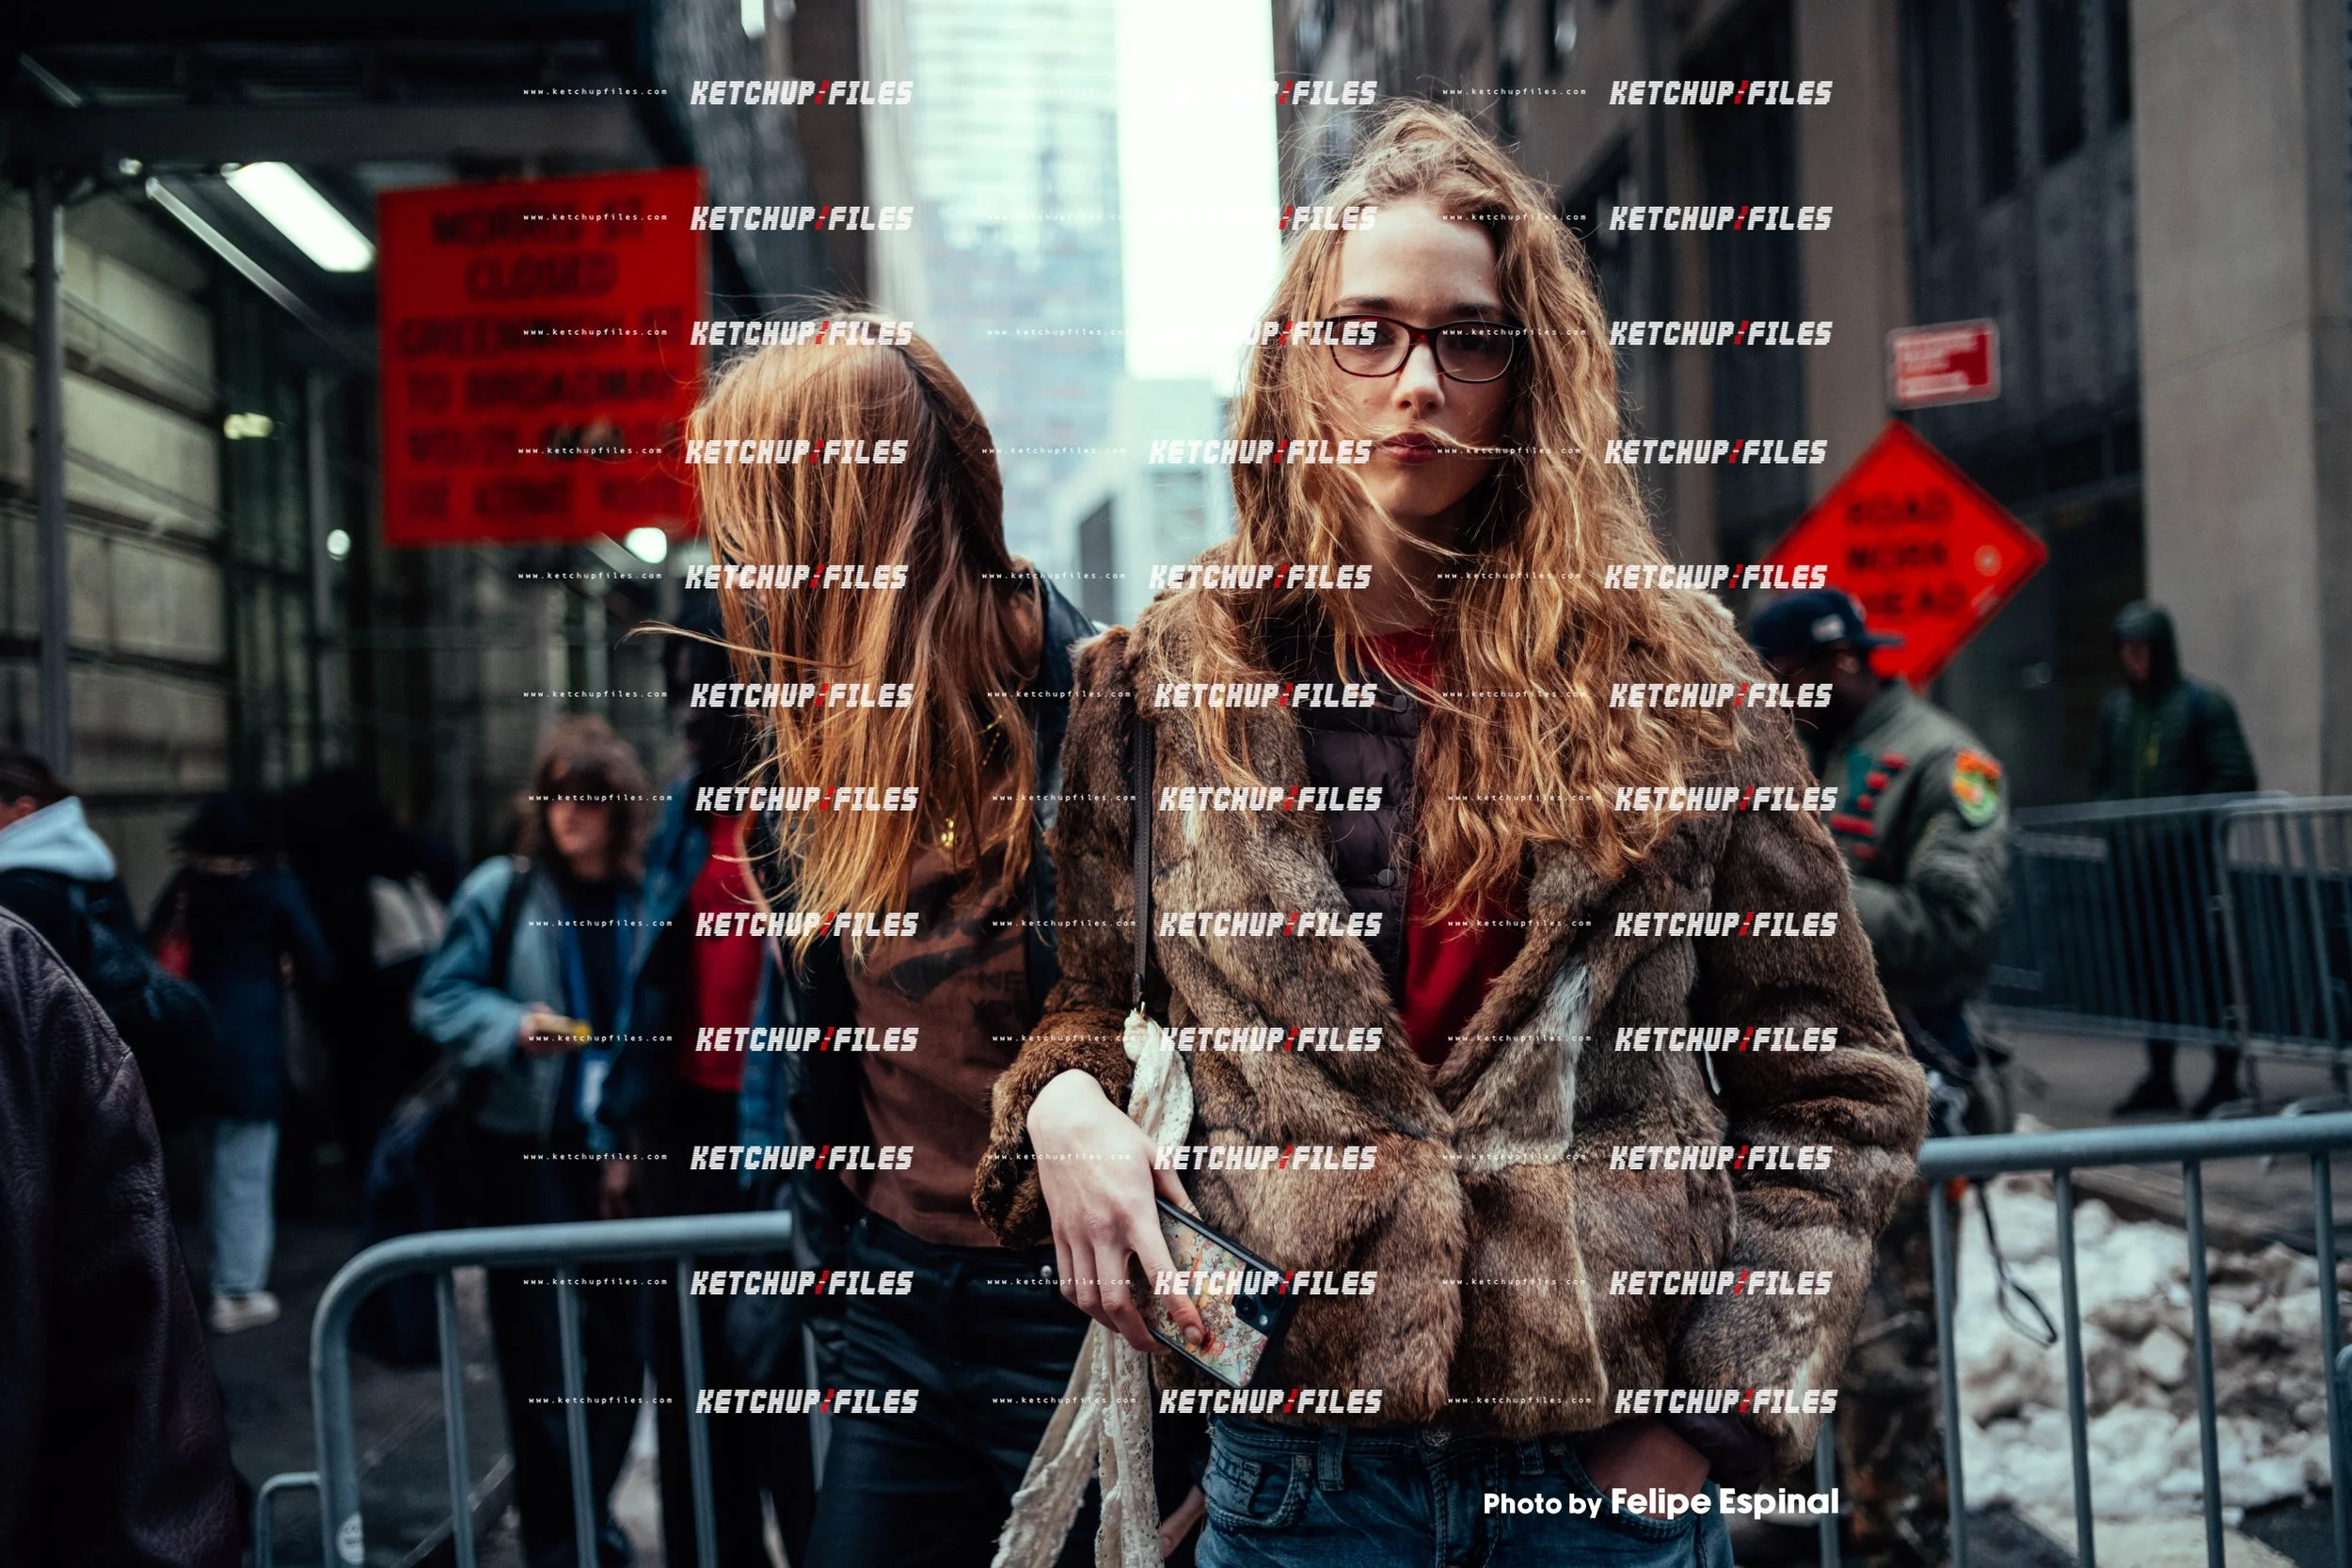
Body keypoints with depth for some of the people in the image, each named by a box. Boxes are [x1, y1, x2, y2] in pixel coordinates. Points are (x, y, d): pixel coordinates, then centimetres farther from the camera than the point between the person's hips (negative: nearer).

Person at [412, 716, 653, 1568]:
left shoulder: (644, 897, 2)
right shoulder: (500, 890, -4)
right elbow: (439, 998, 0)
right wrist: (514, 1026, -17)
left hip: (616, 1150, 3)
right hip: (529, 1147, -2)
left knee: (618, 1345, 9)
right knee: (542, 1357, 1)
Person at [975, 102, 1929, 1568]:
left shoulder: (1673, 674, -1)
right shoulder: (1166, 677, 3)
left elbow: (1840, 1089, 2)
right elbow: (1091, 1003, 12)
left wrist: (1713, 1414, -4)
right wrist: (1064, 1106, -10)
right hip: (1298, 1441, 1)